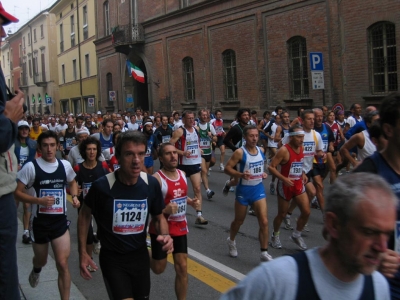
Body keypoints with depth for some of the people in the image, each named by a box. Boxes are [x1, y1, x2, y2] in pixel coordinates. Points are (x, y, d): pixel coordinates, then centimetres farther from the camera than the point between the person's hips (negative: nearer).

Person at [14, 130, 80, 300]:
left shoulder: (65, 165, 0)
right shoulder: (31, 167, -12)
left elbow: (72, 183, 19)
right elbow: (17, 193, -10)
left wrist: (75, 196, -1)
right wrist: (39, 200, -23)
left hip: (60, 221, 1)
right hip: (40, 222, -1)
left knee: (62, 264, -7)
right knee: (41, 260, 21)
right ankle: (36, 270, 58)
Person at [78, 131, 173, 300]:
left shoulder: (151, 184, -11)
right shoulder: (102, 186, -21)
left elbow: (159, 217, 5)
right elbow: (85, 215, -2)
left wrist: (165, 235, -16)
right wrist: (83, 252, -3)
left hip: (140, 256, 4)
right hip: (112, 258, -4)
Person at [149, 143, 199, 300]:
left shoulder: (182, 174, 2)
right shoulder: (156, 179, -20)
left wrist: (190, 201, 0)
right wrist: (164, 210, -35)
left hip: (180, 227, 5)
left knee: (182, 268, 5)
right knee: (158, 269, 11)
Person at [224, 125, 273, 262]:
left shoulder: (261, 150, 2)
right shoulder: (240, 152, -15)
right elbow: (227, 168, -16)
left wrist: (263, 173, 1)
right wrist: (241, 174, -30)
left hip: (258, 189, 4)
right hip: (244, 190, -4)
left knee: (264, 222, -6)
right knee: (239, 220, 15)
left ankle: (264, 253, 5)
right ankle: (231, 241, 44)